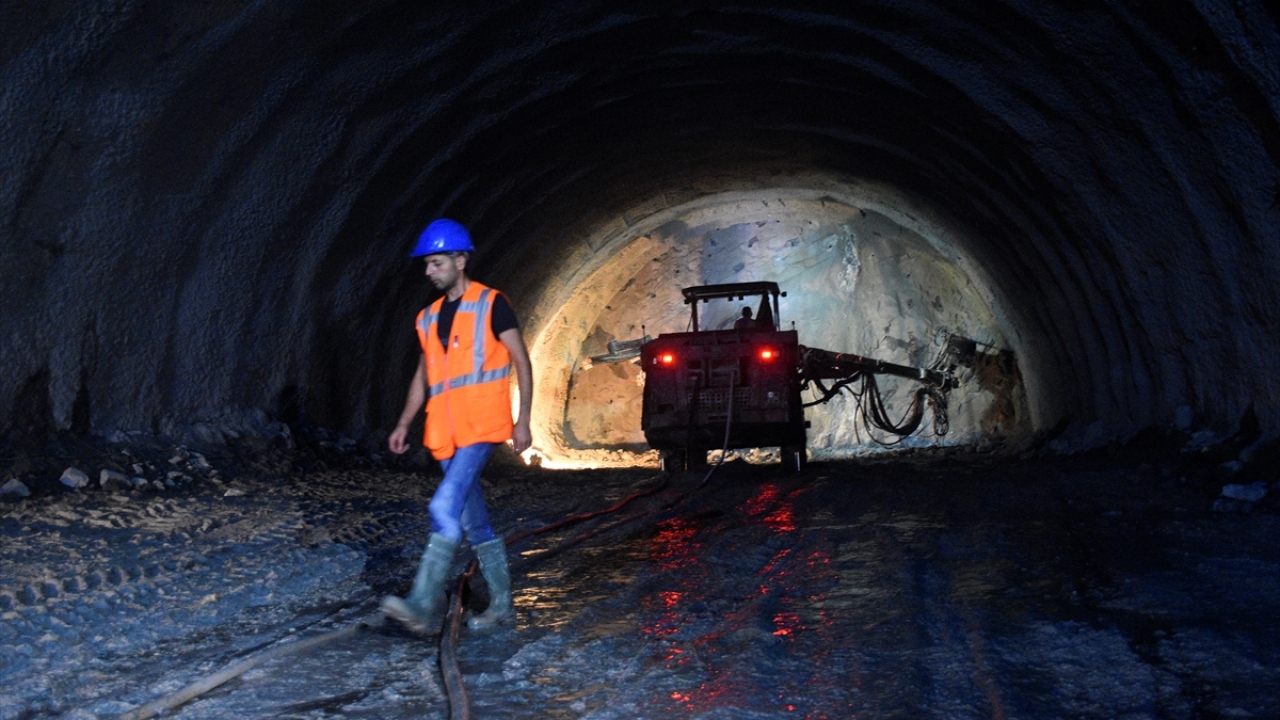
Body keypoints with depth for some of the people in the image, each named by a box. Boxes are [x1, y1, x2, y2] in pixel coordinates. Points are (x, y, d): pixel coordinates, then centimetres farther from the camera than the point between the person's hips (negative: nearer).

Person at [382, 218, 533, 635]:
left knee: (446, 507, -20)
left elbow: (521, 362, -3)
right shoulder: (429, 317, 17)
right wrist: (404, 424, 14)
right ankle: (502, 604, 19)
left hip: (480, 427, -7)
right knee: (472, 520, 10)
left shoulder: (491, 304, -2)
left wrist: (523, 421, -9)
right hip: (446, 433, 7)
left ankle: (424, 607, -21)